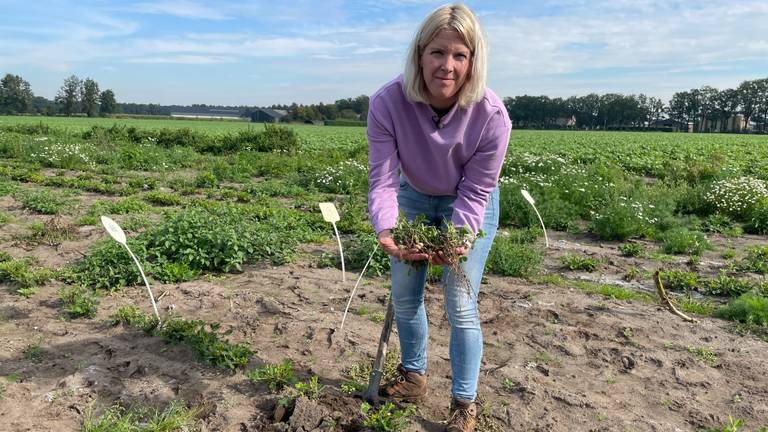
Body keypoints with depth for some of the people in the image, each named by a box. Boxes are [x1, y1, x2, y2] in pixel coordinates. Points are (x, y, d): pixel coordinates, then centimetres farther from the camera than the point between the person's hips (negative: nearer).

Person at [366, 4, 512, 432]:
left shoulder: (491, 114, -31)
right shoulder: (388, 102, -29)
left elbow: (474, 194, -23)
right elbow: (383, 180, -28)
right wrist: (386, 230, -46)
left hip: (470, 207, -2)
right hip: (414, 199, 3)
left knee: (461, 307, -4)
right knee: (404, 295, 12)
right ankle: (414, 377, 37)